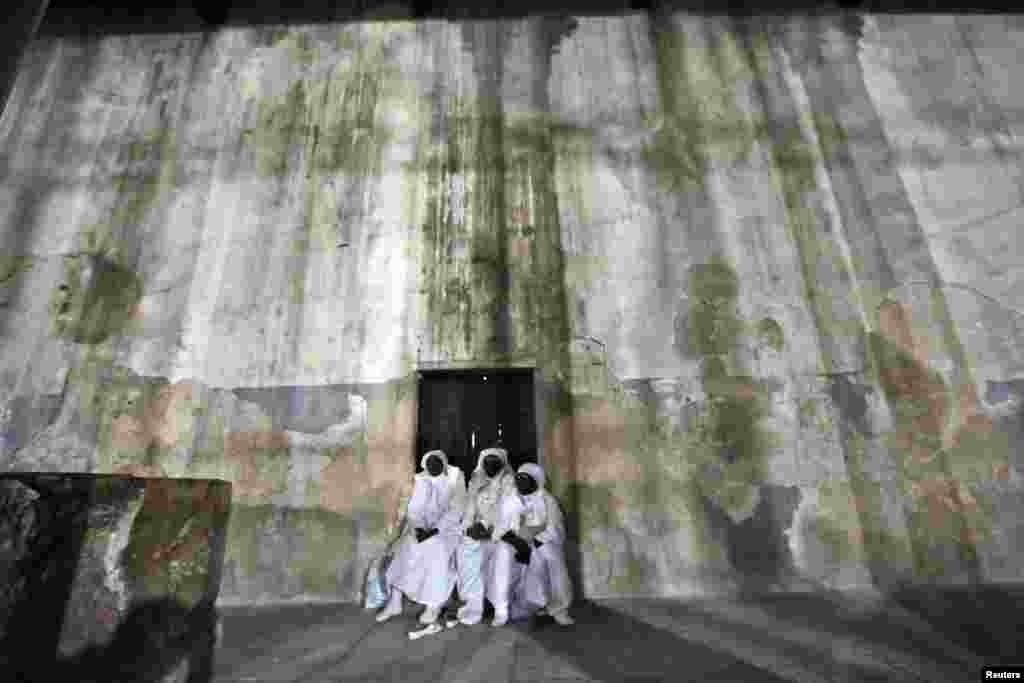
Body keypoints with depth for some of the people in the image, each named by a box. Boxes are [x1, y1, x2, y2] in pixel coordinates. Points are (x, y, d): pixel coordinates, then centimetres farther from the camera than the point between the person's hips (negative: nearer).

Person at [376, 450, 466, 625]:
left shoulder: (456, 476, -13)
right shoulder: (420, 479, -1)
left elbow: (456, 510, -17)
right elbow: (413, 509, -3)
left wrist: (434, 530, -24)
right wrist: (417, 528, -21)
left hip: (449, 526, -3)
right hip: (424, 526, 4)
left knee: (437, 548, -27)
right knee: (405, 547, -18)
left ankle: (434, 605, -10)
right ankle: (394, 602, -4)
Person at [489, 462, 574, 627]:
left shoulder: (548, 501, -2)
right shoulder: (508, 500, 4)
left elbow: (553, 531, -10)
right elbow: (501, 529, 1)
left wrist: (531, 546, -20)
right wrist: (517, 541, -17)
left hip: (541, 545, -1)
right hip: (515, 545, 1)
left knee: (551, 553, -28)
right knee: (503, 552, -25)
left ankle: (559, 609, -12)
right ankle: (501, 611, -16)